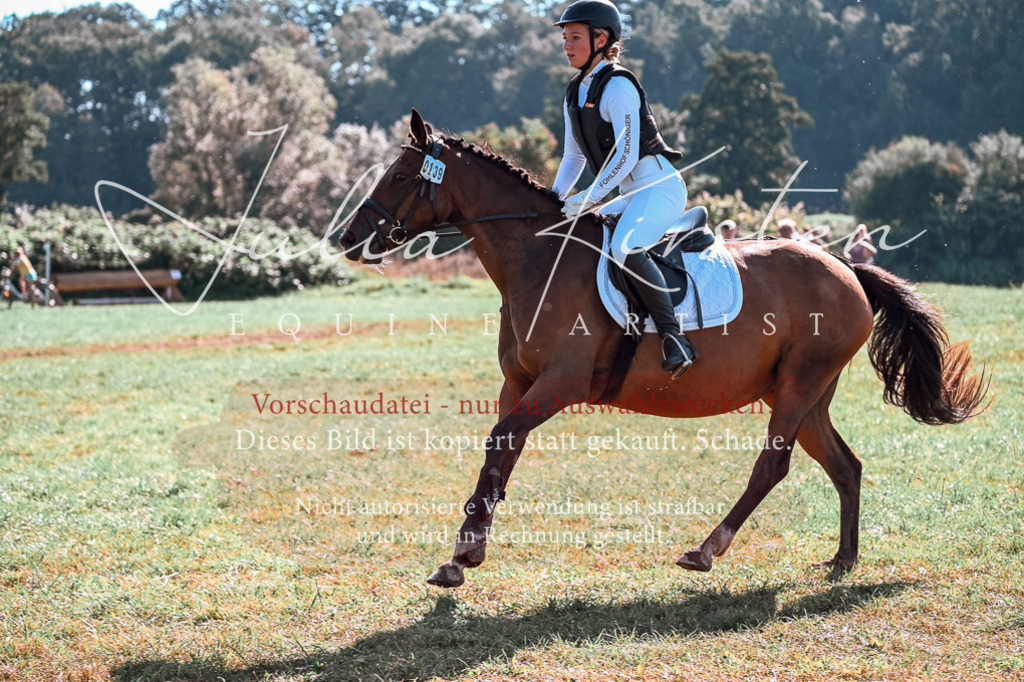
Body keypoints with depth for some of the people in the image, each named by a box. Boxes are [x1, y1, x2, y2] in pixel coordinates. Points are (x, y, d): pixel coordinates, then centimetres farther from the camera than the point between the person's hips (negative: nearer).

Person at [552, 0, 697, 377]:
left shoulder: (618, 87, -14)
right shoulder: (574, 94, 14)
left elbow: (626, 155, -20)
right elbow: (573, 156, 21)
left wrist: (588, 198, -22)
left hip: (660, 186, -10)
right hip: (631, 195, 10)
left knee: (624, 247, -33)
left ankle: (674, 338, -33)